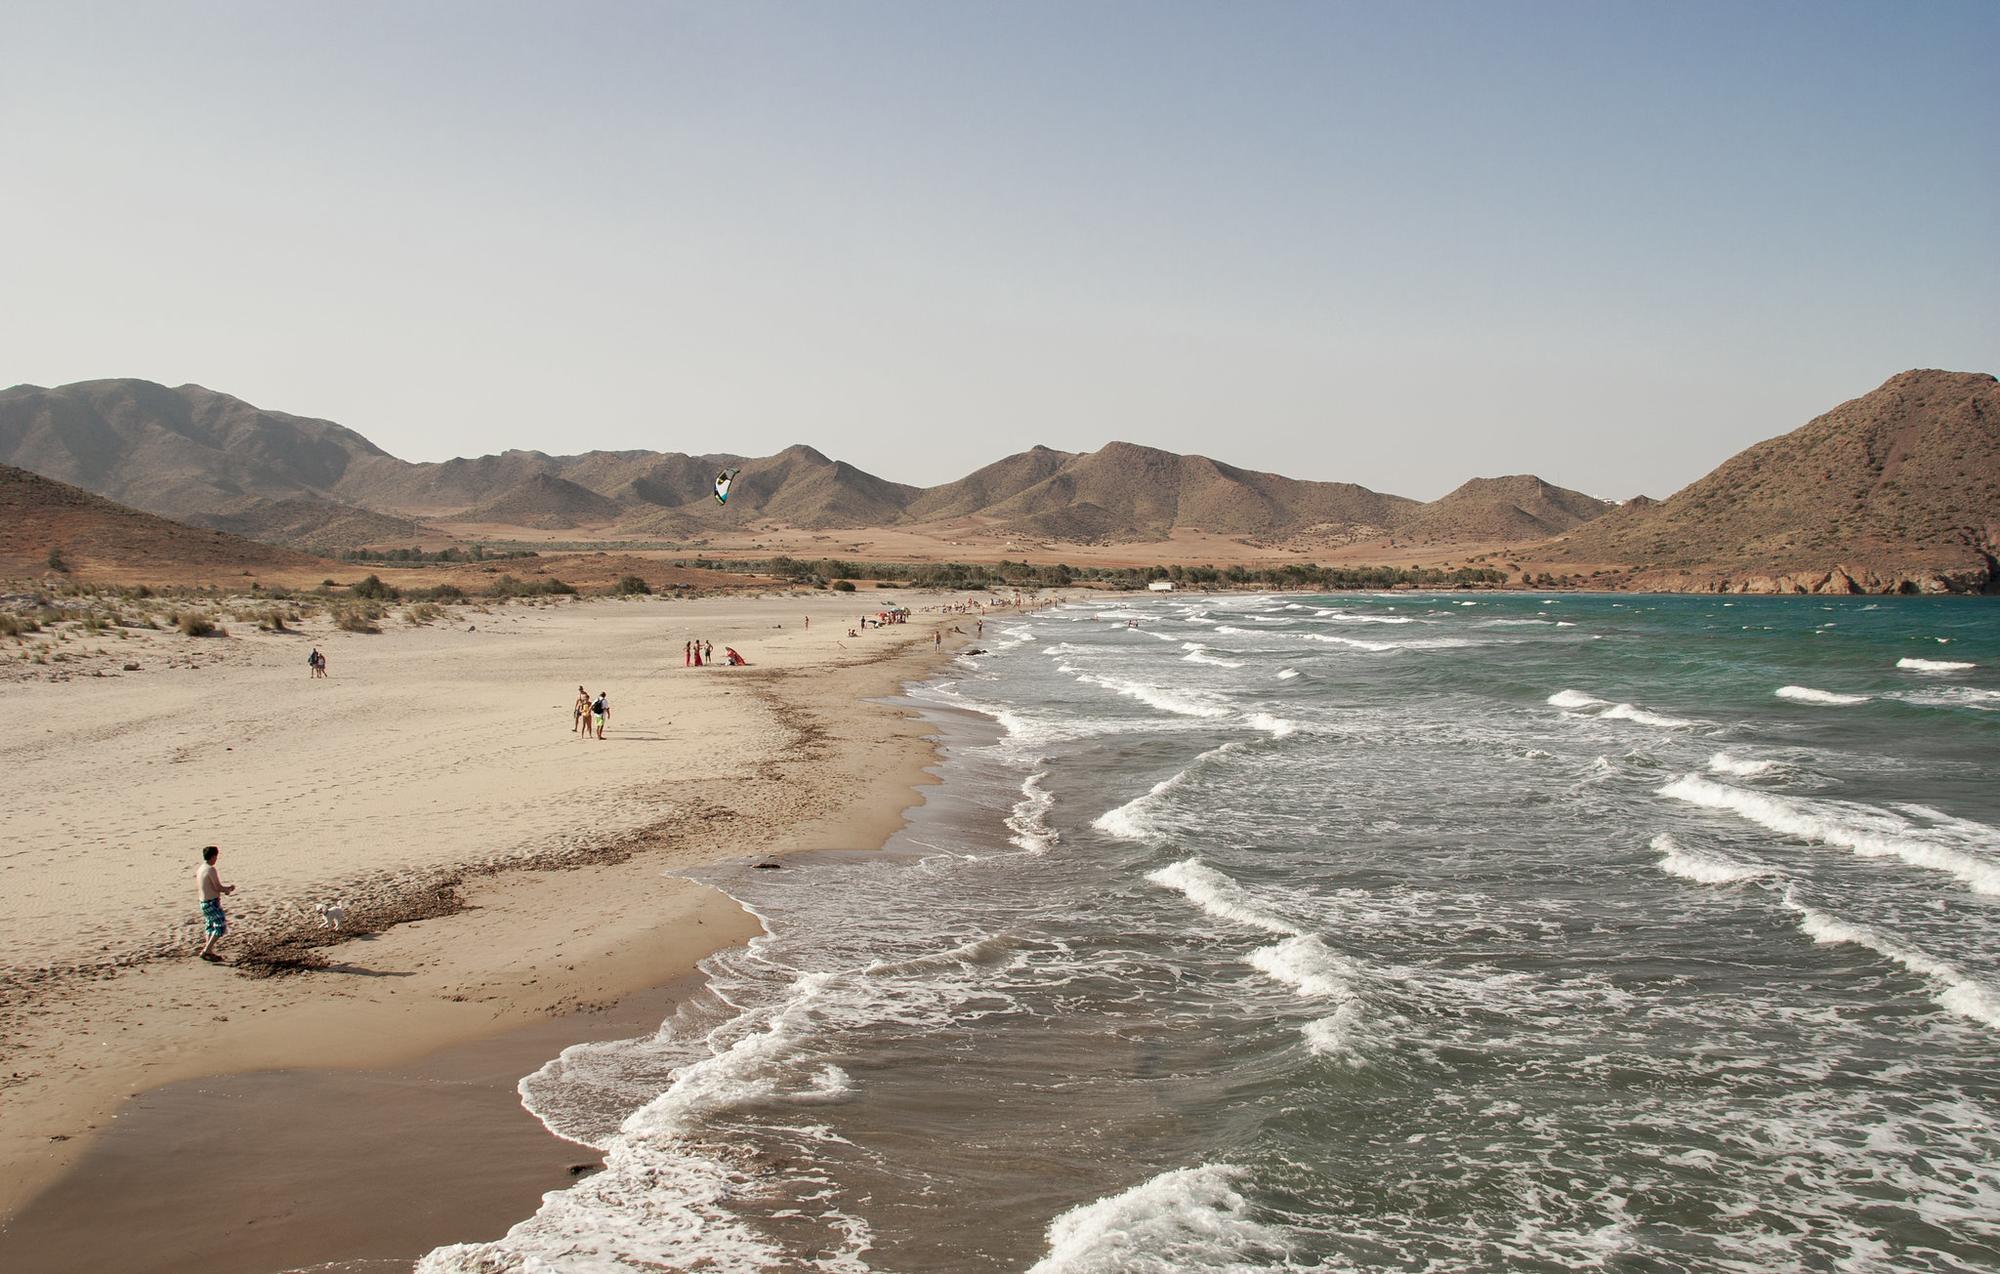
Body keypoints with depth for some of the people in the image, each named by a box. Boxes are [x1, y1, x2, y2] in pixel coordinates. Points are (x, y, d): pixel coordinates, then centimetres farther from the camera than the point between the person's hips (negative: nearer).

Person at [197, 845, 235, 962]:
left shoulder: (200, 869, 9)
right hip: (212, 903, -9)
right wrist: (230, 888, 0)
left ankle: (209, 952, 23)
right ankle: (206, 951, -9)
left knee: (211, 928, 18)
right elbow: (218, 888, -20)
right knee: (221, 926, -5)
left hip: (204, 903, 9)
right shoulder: (211, 870, -18)